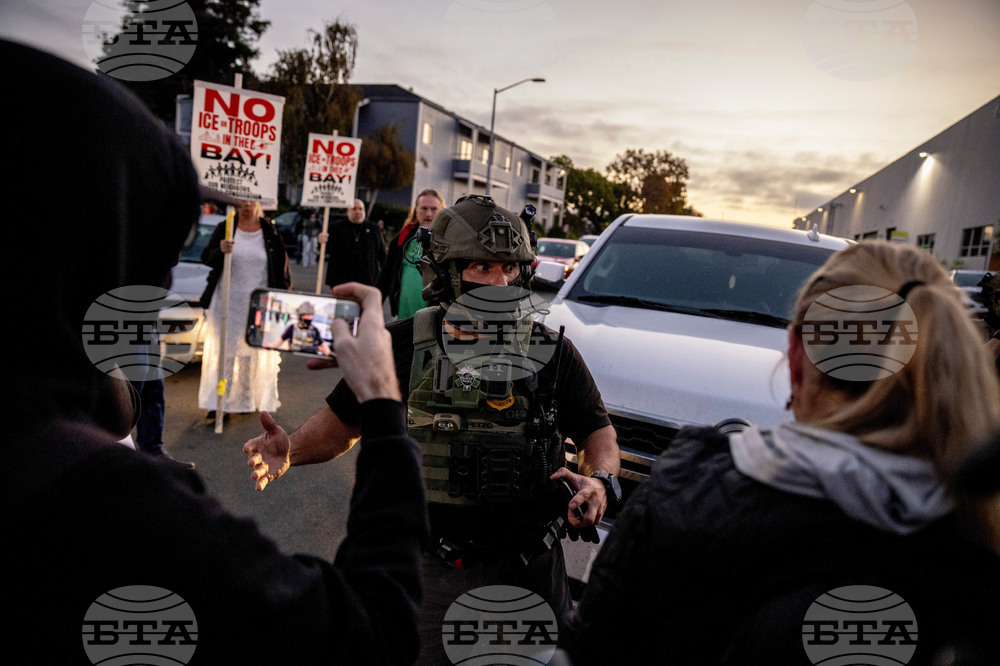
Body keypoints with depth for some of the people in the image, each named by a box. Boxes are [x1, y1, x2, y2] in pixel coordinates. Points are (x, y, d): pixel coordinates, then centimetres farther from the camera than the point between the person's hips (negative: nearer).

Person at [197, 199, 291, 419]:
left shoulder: (270, 232, 4)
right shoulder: (224, 228, 3)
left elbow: (282, 267, 7)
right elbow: (206, 258, -3)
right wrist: (220, 251, -25)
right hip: (226, 301, 0)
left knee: (253, 353, 5)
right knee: (223, 351, 0)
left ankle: (247, 400, 17)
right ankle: (219, 403, 5)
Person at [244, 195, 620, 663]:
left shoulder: (552, 352, -5)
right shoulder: (403, 345, -5)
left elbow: (597, 430, 3)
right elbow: (342, 423, 3)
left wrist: (600, 481, -17)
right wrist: (290, 451, -16)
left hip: (528, 569, 1)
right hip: (431, 570, 0)